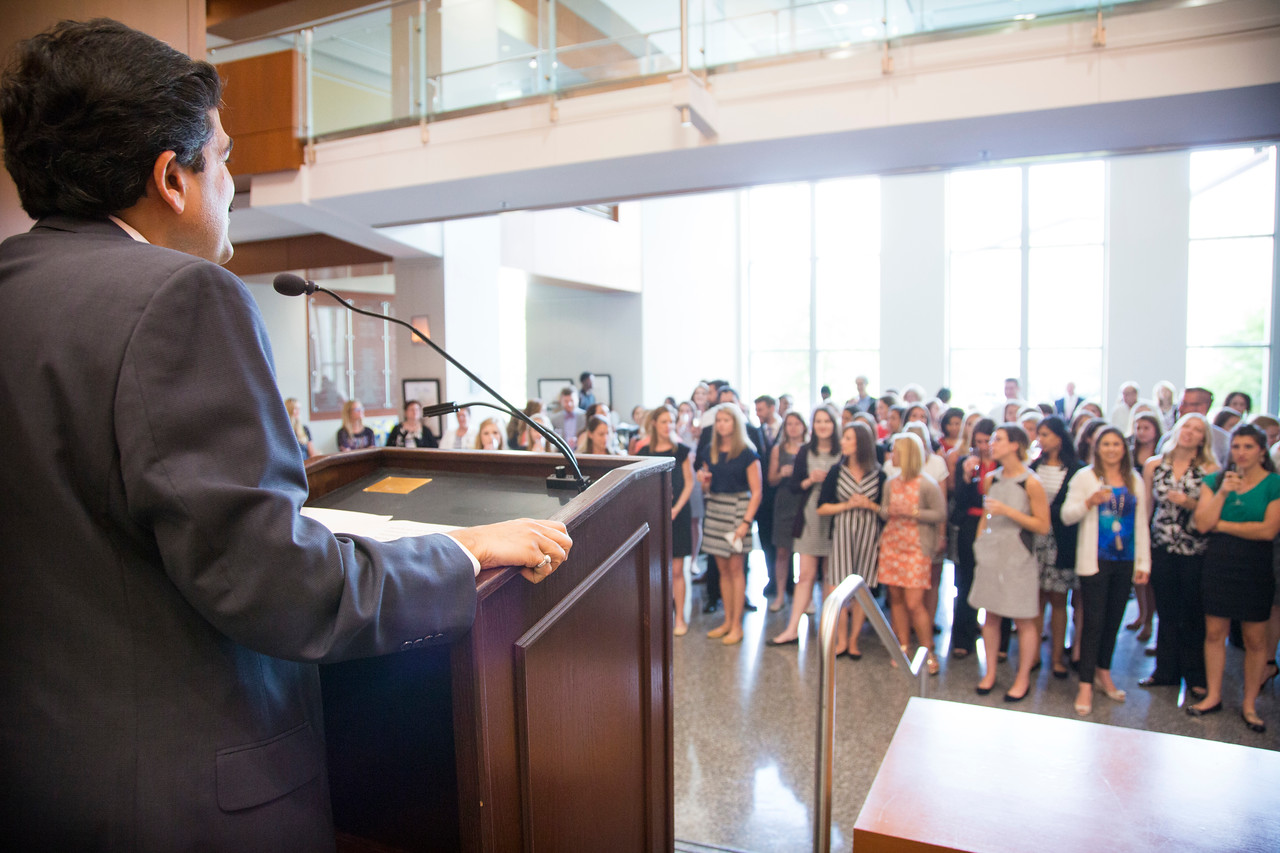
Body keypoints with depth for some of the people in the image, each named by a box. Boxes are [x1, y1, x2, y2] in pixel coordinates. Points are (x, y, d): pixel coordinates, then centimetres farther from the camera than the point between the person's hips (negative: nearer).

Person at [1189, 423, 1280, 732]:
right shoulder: (1214, 480, 4)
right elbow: (1202, 523, -7)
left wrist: (1223, 525, -8)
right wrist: (1223, 492, -14)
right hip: (1218, 564, 3)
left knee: (1255, 638, 5)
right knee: (1214, 631, 8)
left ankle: (1250, 704, 19)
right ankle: (1213, 696, 20)